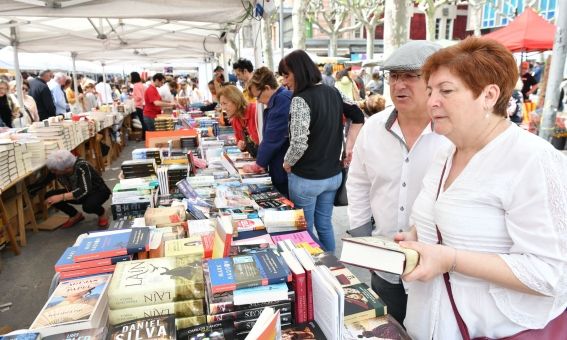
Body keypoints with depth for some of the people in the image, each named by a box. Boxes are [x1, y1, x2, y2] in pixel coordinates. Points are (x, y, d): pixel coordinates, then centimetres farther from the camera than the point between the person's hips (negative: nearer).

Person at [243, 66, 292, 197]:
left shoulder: (283, 100, -18)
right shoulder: (276, 101, 13)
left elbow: (273, 138, -19)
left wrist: (258, 164, -7)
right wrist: (262, 162, 9)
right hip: (280, 169, 9)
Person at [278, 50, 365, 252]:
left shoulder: (301, 99, -19)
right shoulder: (333, 92, 4)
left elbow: (299, 143, -25)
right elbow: (358, 117, 13)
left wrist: (287, 163, -8)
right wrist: (349, 146, 10)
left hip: (306, 179, -7)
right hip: (333, 175, 7)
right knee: (325, 224, 21)